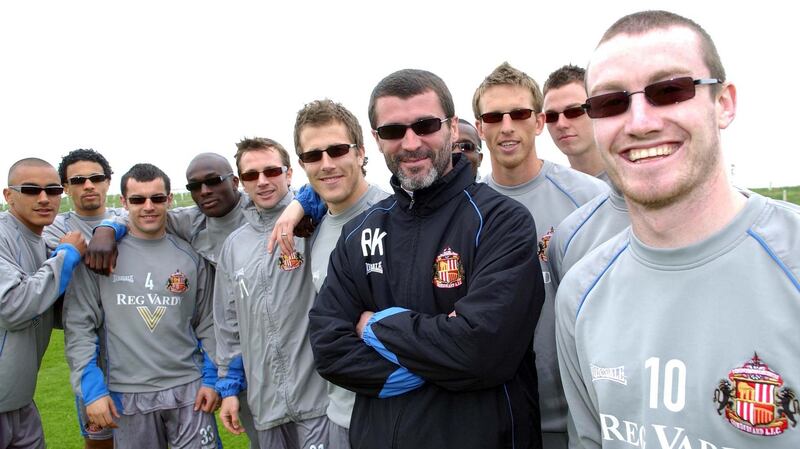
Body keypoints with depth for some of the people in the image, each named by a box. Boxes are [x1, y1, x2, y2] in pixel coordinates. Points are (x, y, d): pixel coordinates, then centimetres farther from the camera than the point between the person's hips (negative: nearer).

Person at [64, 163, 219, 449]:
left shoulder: (190, 256, 3)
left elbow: (206, 323, 8)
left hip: (190, 390, 1)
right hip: (126, 394, -1)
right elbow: (79, 325, -2)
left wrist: (212, 378, 1)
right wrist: (92, 388, -8)